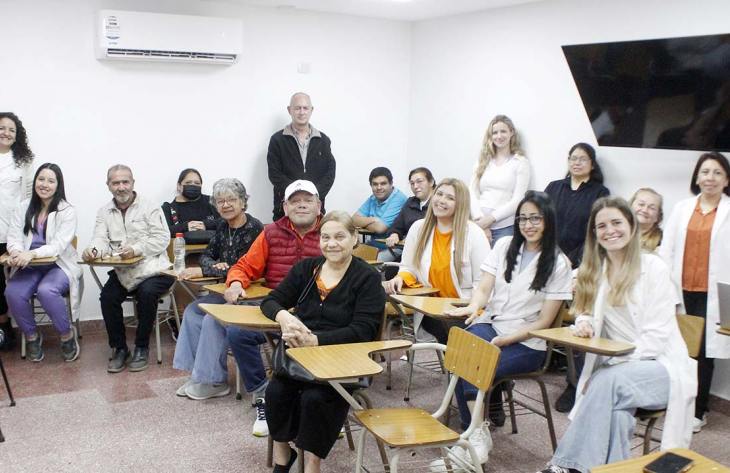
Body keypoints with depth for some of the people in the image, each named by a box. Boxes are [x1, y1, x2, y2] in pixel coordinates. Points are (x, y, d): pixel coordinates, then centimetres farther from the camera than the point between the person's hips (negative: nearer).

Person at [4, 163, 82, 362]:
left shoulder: (67, 211, -4)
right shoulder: (24, 208, 9)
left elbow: (59, 245, -14)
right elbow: (13, 237, 3)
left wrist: (32, 254, -31)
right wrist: (16, 252, -22)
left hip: (59, 265, -3)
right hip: (28, 267, 4)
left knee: (46, 290, -34)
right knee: (13, 292, -26)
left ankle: (67, 334, -8)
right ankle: (32, 336, 0)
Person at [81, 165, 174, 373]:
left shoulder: (150, 208, 1)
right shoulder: (104, 213, 15)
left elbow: (161, 239, -9)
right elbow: (101, 239, 1)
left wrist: (135, 249, -25)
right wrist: (93, 250, -24)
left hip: (152, 268, -4)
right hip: (122, 271, 4)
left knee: (147, 293, -31)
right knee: (107, 297, -21)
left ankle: (142, 348, -10)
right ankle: (119, 348, 0)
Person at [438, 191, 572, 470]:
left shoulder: (558, 264, -2)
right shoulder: (504, 246, 11)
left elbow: (544, 321, -5)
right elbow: (483, 289, 4)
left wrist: (505, 340, -17)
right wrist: (473, 307, -19)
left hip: (526, 343, -3)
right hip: (489, 324, 4)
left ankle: (476, 437, -18)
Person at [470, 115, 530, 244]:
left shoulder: (521, 162, 4)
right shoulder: (483, 161, 14)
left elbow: (517, 200, -3)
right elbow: (473, 193, 5)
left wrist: (490, 218, -11)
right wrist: (480, 220, -9)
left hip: (505, 228, -2)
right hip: (479, 225, 2)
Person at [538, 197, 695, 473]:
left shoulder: (653, 268, -6)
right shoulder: (595, 271, 11)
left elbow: (656, 337, -11)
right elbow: (589, 314, 19)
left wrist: (613, 365, -21)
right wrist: (585, 323, -7)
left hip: (662, 367, -4)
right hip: (617, 369, 4)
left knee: (609, 381, -34)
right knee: (615, 409, -32)